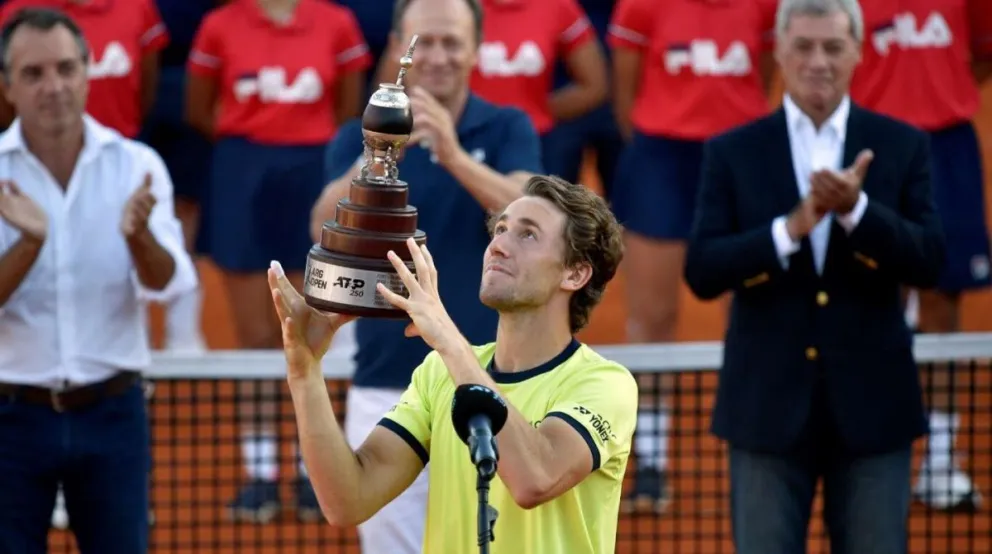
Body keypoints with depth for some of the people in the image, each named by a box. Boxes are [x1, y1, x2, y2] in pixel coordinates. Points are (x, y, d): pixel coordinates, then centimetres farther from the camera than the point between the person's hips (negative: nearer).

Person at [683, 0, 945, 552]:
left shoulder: (903, 145, 4)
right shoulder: (734, 152, 3)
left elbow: (929, 263, -5)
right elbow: (702, 273, -6)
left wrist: (856, 210, -22)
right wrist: (791, 228, -21)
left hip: (871, 402, 0)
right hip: (769, 402, 0)